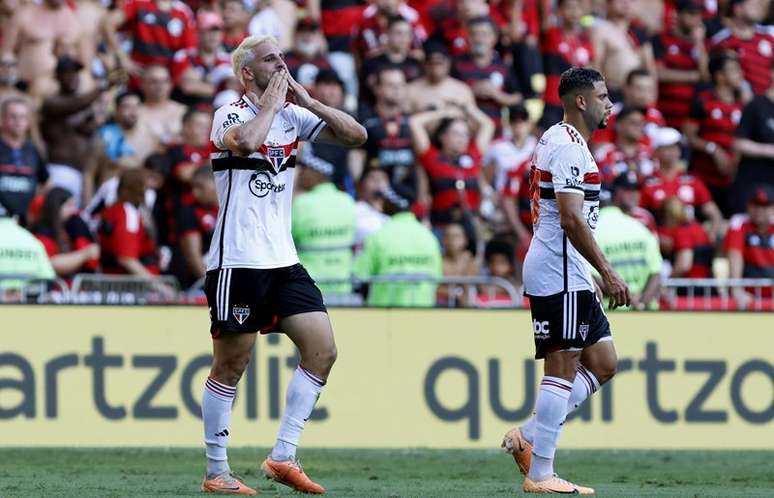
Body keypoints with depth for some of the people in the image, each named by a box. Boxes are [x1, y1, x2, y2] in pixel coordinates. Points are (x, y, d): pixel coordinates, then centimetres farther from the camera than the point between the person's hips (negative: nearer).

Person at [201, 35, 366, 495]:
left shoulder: (293, 115, 10)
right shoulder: (230, 115, -8)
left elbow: (356, 135, 5)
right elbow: (246, 141, -32)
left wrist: (307, 101, -4)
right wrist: (272, 104, -16)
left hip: (283, 261, 6)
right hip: (238, 262, -6)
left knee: (322, 350, -3)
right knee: (230, 368, -1)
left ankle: (283, 457, 3)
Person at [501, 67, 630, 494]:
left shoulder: (556, 140, 19)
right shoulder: (569, 146, -14)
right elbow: (571, 219, -22)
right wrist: (608, 274, -20)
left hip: (570, 278, 11)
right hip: (560, 274, -11)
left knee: (602, 364, 11)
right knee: (562, 369, -8)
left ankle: (527, 437, 11)